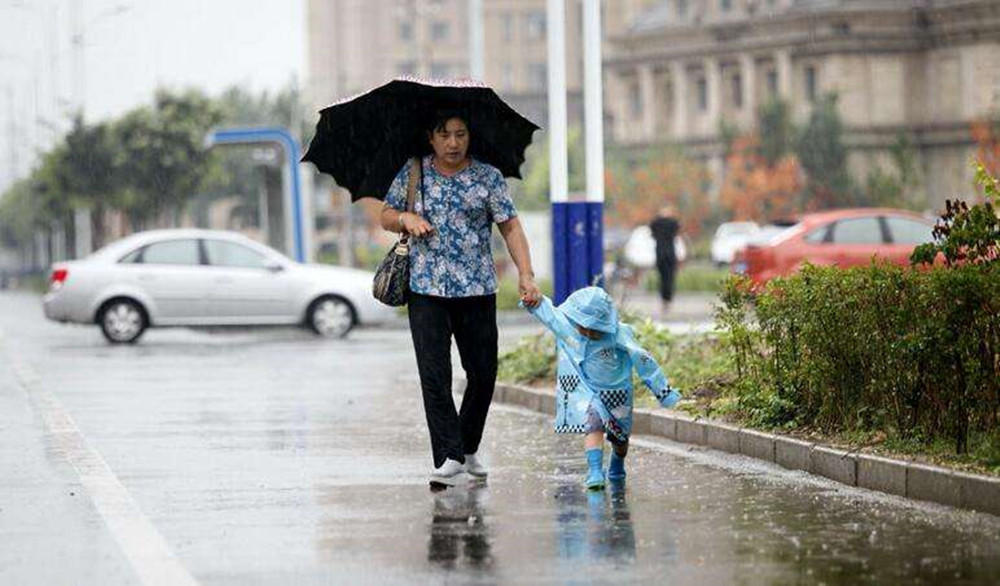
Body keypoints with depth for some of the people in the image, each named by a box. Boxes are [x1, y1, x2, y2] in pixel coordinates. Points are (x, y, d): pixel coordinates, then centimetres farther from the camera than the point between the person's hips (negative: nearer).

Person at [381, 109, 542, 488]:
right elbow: (385, 216, 14)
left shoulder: (488, 177, 3)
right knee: (434, 374, -10)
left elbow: (510, 227, 0)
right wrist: (406, 218, -9)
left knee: (483, 373, 5)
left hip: (477, 289, 1)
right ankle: (448, 459, -11)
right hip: (426, 290, 0)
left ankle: (468, 449, 26)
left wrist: (525, 274, -11)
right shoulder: (412, 173, 7)